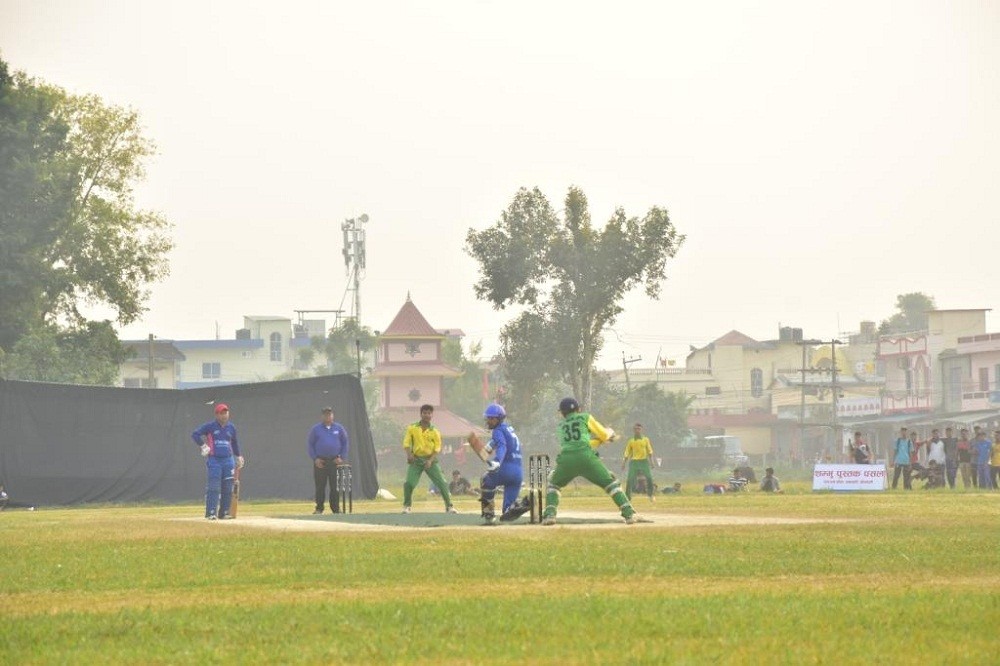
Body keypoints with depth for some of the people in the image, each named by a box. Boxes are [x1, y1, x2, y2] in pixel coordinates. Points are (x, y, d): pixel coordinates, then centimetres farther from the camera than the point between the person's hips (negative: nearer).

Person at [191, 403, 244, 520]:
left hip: (228, 460, 5)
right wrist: (203, 446, -12)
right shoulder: (210, 426, -3)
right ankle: (211, 513, -11)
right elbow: (195, 434, -4)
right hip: (214, 460, -5)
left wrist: (238, 456, 27)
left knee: (228, 488, 4)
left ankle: (224, 512, 13)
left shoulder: (231, 428, 11)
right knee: (214, 487, -11)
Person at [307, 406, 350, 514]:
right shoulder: (316, 429, 5)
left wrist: (342, 458, 0)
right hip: (320, 461, -1)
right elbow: (309, 444, 6)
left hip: (335, 461, 1)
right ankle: (319, 508, 4)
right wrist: (315, 458, -4)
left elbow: (345, 443, 11)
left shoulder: (339, 428, 7)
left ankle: (336, 508, 4)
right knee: (320, 486, -1)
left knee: (335, 486, -1)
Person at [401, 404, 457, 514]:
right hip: (416, 460, 0)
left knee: (442, 483, -7)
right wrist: (409, 454, -20)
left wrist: (430, 461, -15)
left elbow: (437, 448, -1)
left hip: (430, 460, 0)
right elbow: (406, 443, -1)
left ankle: (449, 506, 3)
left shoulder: (435, 431, 0)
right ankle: (407, 506, 9)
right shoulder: (412, 428, 1)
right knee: (408, 483, -12)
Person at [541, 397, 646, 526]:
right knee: (611, 483, 9)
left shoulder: (562, 425, 28)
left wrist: (600, 440, 42)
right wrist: (610, 432, 45)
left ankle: (549, 515, 4)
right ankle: (629, 514, -6)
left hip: (565, 459, 2)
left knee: (553, 485, 26)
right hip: (586, 457, -2)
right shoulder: (585, 417, 19)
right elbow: (605, 435, 21)